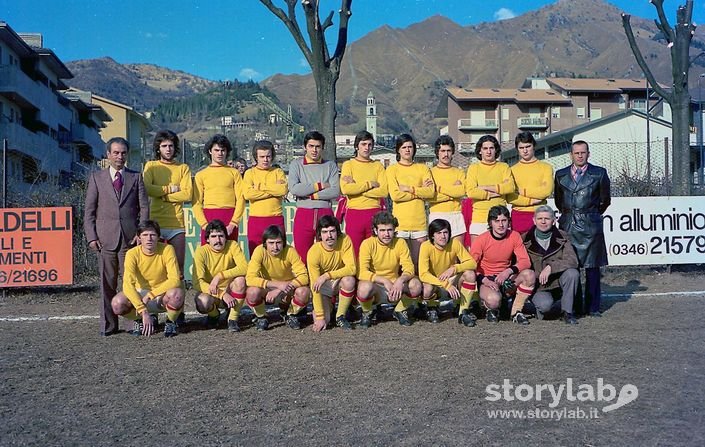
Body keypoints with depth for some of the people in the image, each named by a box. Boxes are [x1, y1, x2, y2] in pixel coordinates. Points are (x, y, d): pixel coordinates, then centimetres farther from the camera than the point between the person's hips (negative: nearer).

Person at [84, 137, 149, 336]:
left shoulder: (136, 177, 11)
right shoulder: (96, 177, 11)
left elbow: (144, 207, 8)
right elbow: (89, 210, 8)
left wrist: (141, 232, -3)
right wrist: (91, 236, -1)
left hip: (130, 237, 0)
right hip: (105, 237, 0)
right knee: (107, 282, 2)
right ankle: (108, 324, 8)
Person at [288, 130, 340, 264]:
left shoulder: (330, 165, 10)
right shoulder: (296, 165, 8)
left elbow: (336, 192, -4)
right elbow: (293, 189, -9)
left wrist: (310, 195, -8)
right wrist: (319, 186, -5)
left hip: (325, 214, 1)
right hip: (303, 214, 0)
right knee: (302, 257, 0)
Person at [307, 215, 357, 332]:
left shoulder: (345, 240, -21)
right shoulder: (314, 252, -25)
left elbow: (352, 268, -27)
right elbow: (315, 286, -24)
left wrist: (327, 276, -36)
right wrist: (320, 317, -26)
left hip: (340, 280, 1)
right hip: (324, 287, -1)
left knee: (349, 280, -34)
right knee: (322, 321, -20)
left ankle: (340, 317, -11)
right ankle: (330, 303, 17)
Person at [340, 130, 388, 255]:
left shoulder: (378, 166, 11)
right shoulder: (348, 165, 6)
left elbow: (384, 191, -4)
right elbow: (345, 189, -11)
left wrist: (356, 187, -8)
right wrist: (370, 184, -8)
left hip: (374, 214, 2)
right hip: (354, 213, -1)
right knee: (353, 253, -1)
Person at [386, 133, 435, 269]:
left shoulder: (423, 168, 13)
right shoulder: (392, 169, 6)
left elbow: (431, 192, -1)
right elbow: (395, 195, -8)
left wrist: (409, 189, -7)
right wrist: (420, 190, -4)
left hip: (420, 221, 2)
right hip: (400, 221, -2)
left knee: (419, 262, 2)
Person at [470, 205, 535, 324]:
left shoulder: (514, 236, -4)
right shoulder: (481, 240, -13)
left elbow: (525, 261, -8)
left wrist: (509, 271, -25)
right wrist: (484, 280, -27)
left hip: (506, 278, 4)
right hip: (486, 280, -4)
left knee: (529, 274, -25)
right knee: (493, 299, -37)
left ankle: (516, 311, -8)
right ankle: (492, 310, 4)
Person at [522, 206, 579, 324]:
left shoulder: (562, 237, -1)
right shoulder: (525, 240, -3)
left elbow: (572, 261, -15)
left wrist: (550, 267, -26)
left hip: (558, 283, 2)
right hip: (538, 287, -2)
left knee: (572, 273, -29)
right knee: (545, 304, -33)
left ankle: (567, 312, -11)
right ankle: (541, 309, 5)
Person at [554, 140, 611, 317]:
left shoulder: (599, 174, 5)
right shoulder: (561, 175, 11)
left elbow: (605, 199, 12)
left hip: (591, 226, -2)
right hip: (568, 226, 2)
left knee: (592, 267, 1)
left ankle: (592, 307, 7)